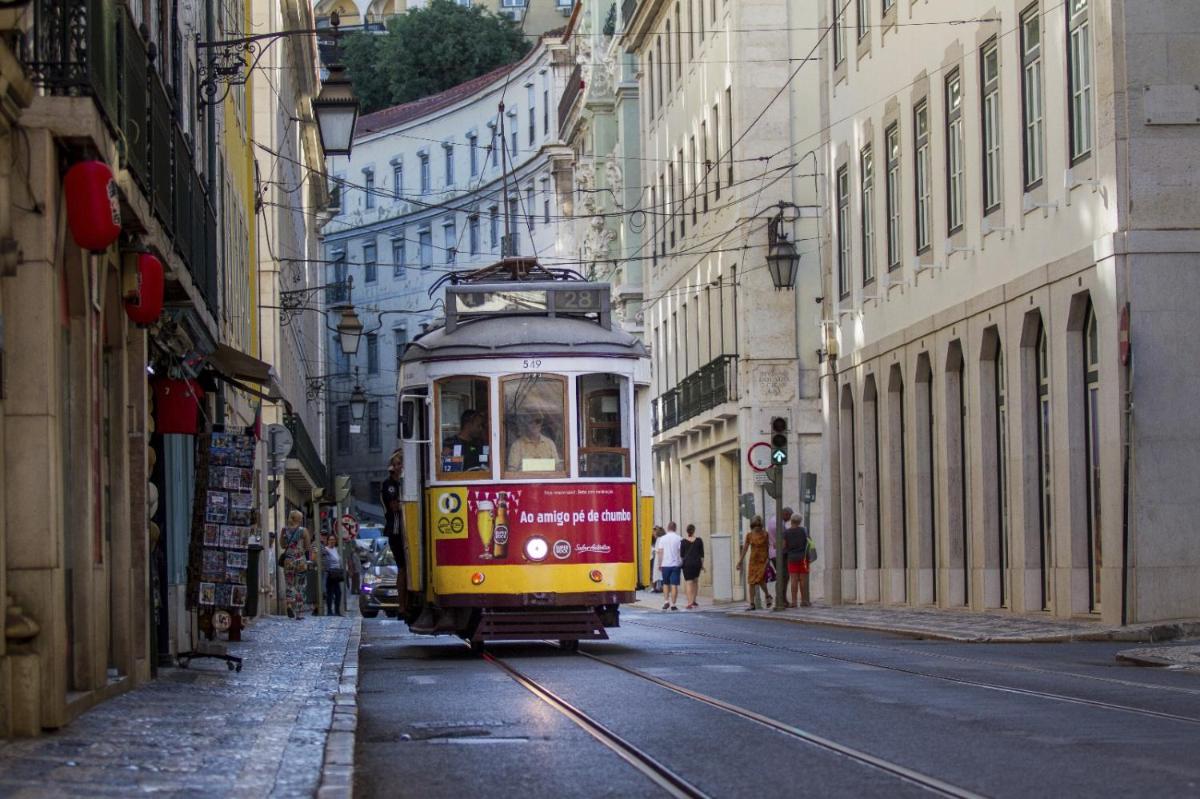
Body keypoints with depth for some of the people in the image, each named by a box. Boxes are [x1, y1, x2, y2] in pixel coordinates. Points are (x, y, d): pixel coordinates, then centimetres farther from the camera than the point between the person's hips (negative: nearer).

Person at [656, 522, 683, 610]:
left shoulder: (662, 538, 1)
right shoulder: (679, 539, -2)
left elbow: (660, 552, -1)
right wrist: (682, 563, 9)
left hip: (665, 564, 1)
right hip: (676, 564, -1)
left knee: (666, 583, 16)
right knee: (674, 585, 0)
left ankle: (666, 601, 3)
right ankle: (673, 604, -3)